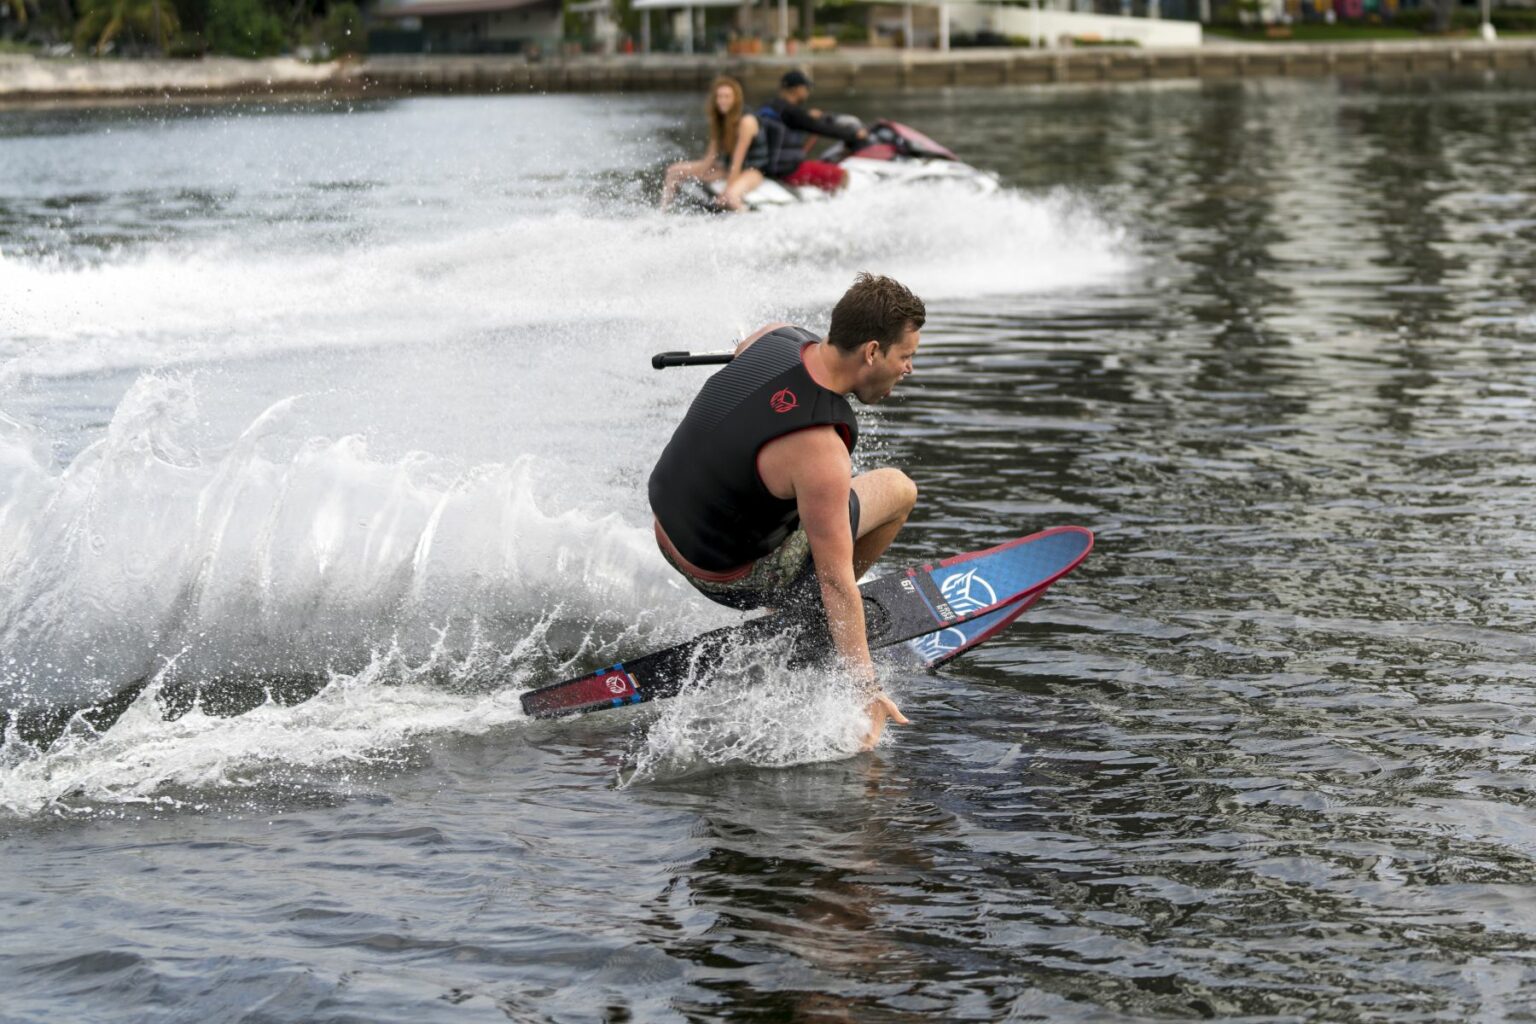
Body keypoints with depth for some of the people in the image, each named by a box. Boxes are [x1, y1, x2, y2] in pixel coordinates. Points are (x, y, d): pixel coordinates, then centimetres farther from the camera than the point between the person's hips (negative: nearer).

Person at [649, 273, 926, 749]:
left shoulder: (778, 336, -12)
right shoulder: (819, 451, -34)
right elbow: (835, 579, -28)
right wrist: (866, 686, -21)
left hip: (668, 518, 8)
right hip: (726, 574, -8)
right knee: (898, 491, 0)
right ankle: (799, 619, 11)